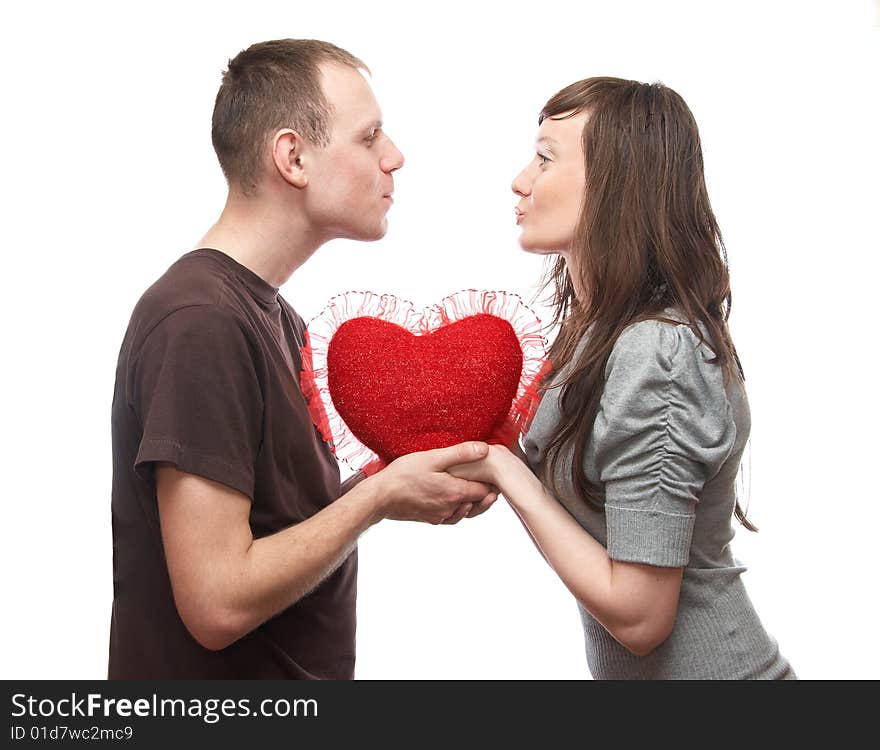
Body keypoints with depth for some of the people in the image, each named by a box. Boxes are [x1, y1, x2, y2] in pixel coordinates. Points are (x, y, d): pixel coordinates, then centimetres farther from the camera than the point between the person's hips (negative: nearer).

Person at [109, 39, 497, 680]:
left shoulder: (272, 314, 7)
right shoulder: (200, 321, -24)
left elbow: (280, 512, 6)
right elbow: (219, 603, -27)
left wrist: (414, 479, -7)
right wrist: (382, 494, -18)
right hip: (217, 675, -9)